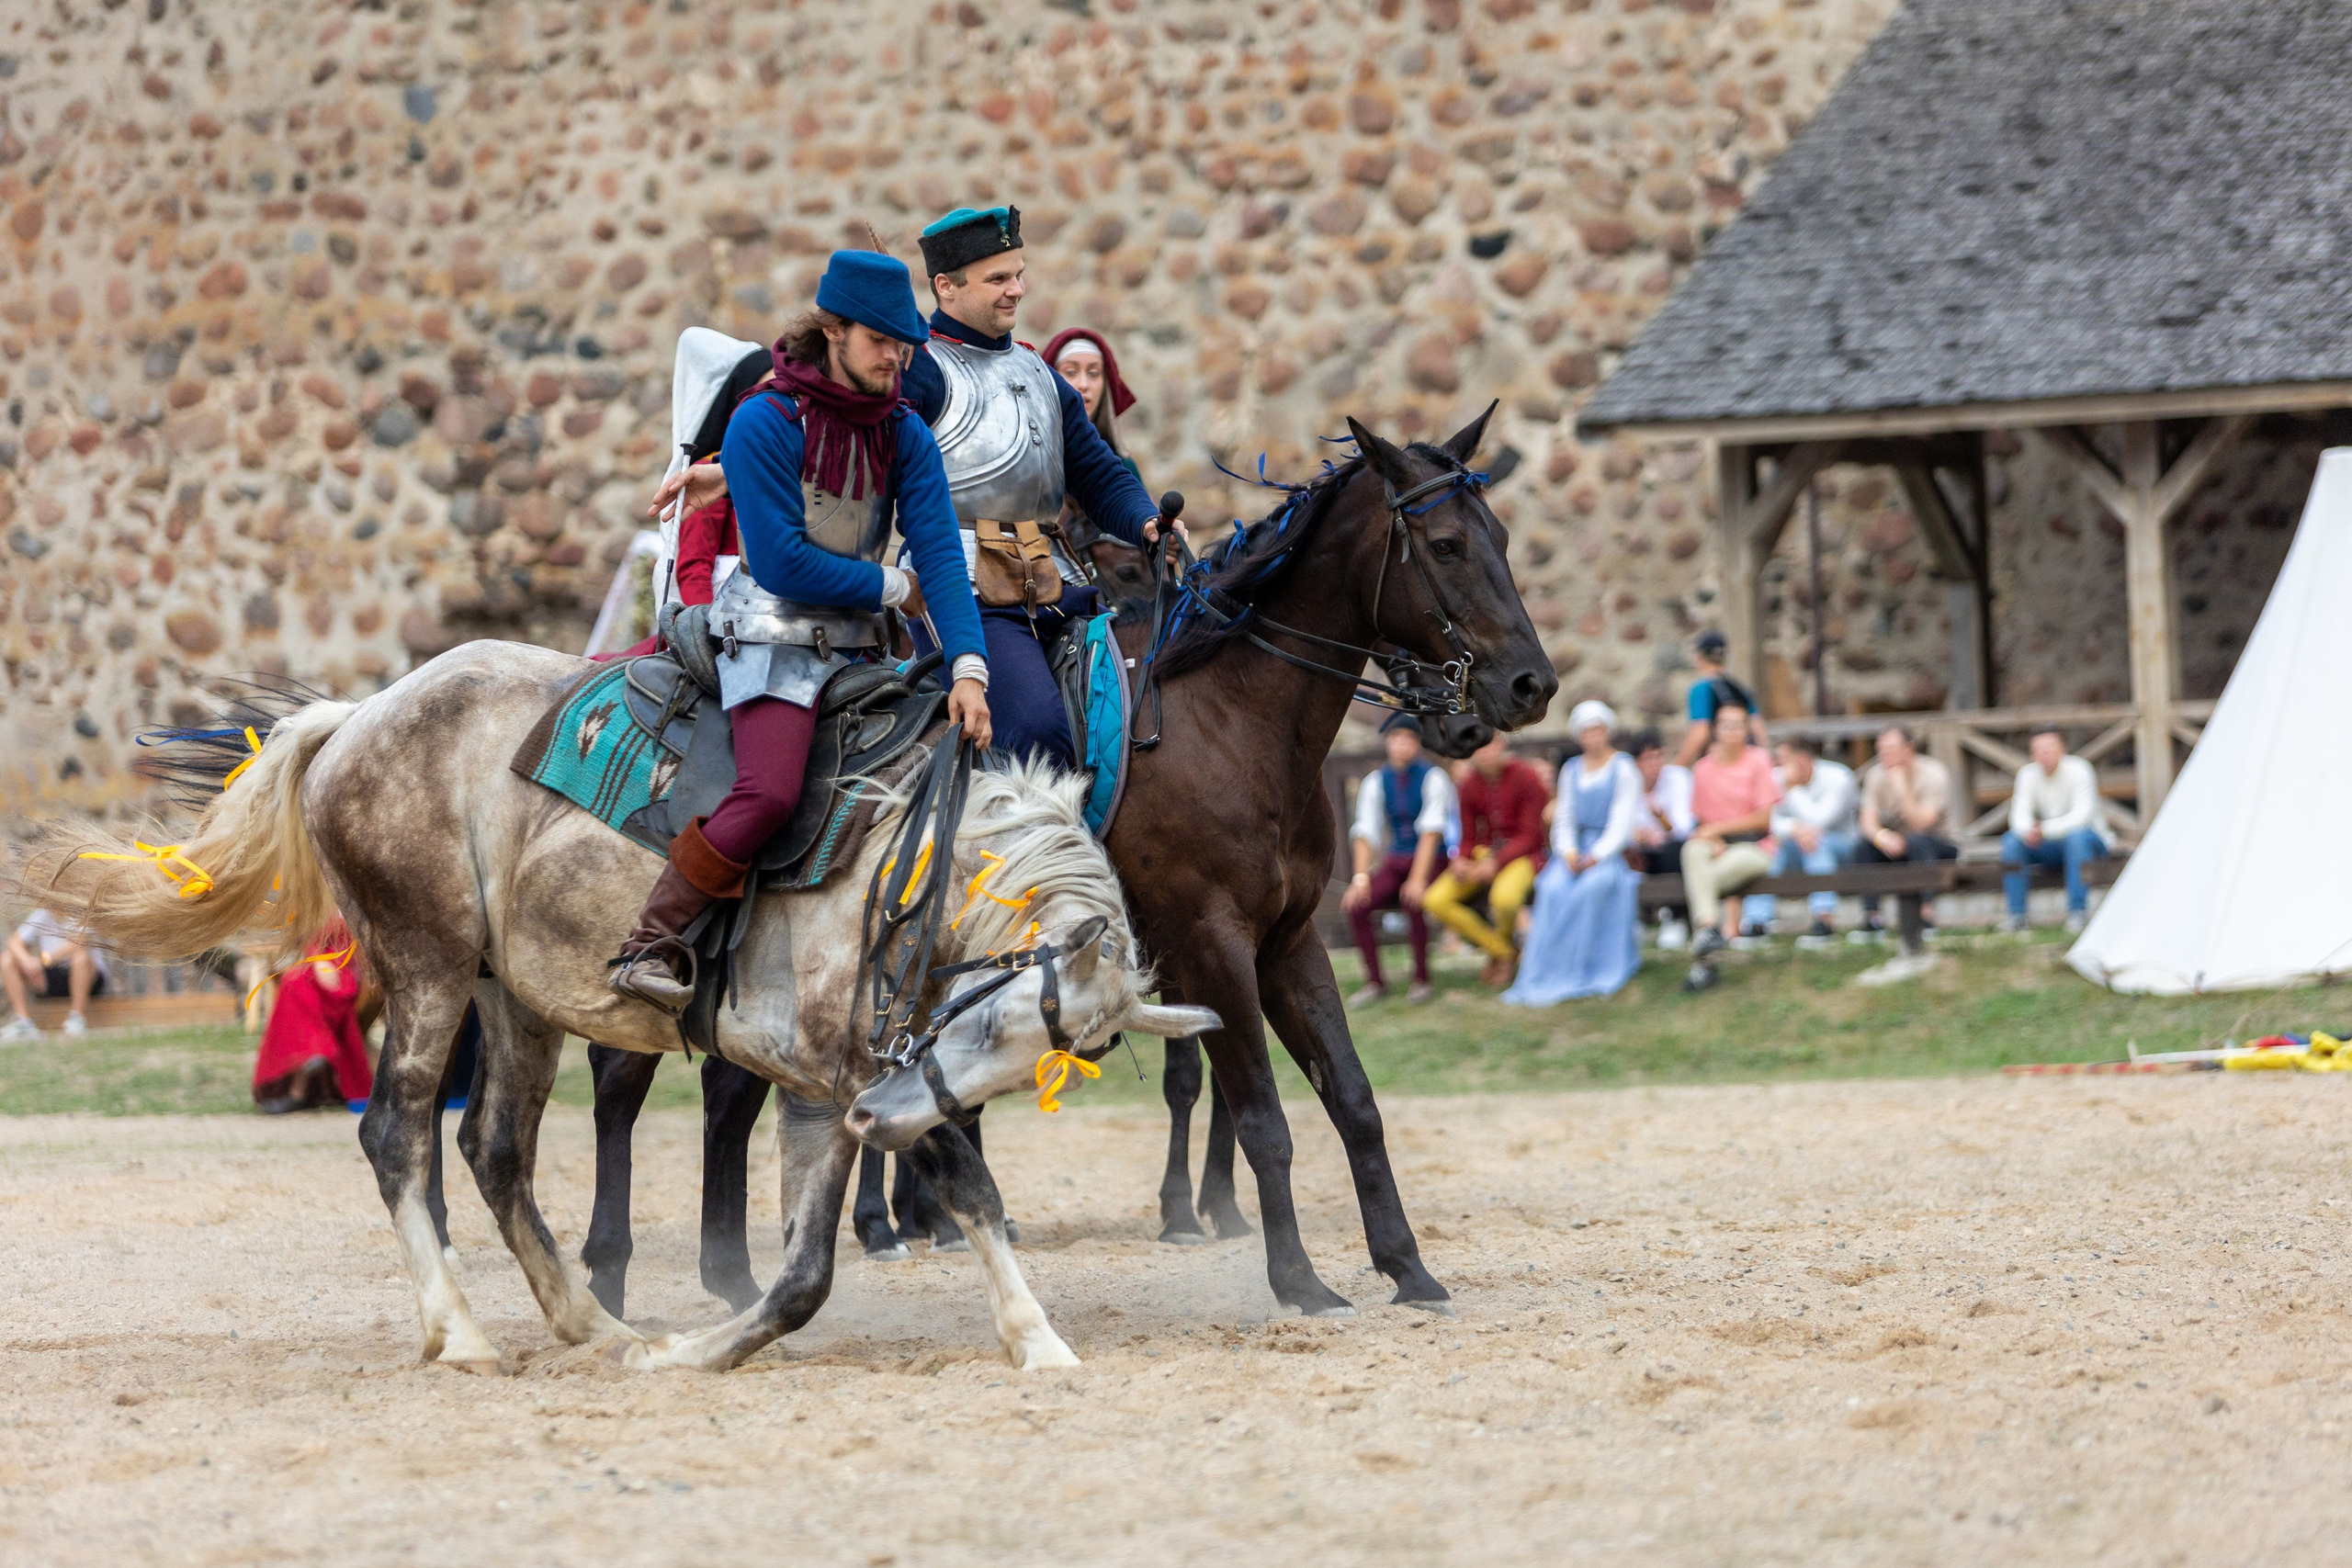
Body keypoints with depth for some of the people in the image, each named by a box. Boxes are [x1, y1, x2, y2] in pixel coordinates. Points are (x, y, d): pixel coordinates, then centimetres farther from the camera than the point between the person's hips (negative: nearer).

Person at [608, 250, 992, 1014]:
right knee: (770, 791, -27)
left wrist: (968, 667, -18)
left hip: (859, 640, 7)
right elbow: (782, 561, -16)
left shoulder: (906, 435, 5)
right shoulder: (764, 423, -12)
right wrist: (894, 588, -8)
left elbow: (939, 553, -5)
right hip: (774, 630, -7)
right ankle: (650, 945, -20)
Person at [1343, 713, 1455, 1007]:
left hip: (1431, 861, -4)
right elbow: (1365, 832, 0)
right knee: (1355, 903, -20)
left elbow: (1431, 831, -16)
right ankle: (1374, 981, -7)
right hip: (1395, 860, 5)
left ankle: (1421, 980, -15)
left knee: (1413, 901, -34)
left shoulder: (1433, 778, -8)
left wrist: (1417, 878, -26)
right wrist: (1361, 877, -15)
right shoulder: (1376, 781, 5)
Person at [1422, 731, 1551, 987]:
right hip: (1484, 851, 5)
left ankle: (1505, 939, 0)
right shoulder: (1469, 786, 3)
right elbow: (1468, 839, 8)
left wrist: (1496, 863, -25)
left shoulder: (1526, 778, -11)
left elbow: (1530, 836, -12)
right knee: (1435, 901, -17)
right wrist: (1461, 861, -16)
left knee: (1504, 896, -39)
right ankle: (1503, 952, -3)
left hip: (1522, 854, -5)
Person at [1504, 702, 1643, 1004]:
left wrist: (1595, 857, -20)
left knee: (1592, 885, -35)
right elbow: (1563, 820, 14)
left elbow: (1622, 824, -7)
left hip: (1612, 851, -4)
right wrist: (1569, 852, -7)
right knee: (1553, 887, -28)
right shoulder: (1572, 770, 16)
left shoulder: (1623, 769, 1)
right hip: (1577, 850, 4)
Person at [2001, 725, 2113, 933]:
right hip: (2050, 846, 4)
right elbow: (2020, 815, -10)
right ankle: (2016, 915, -20)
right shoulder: (2028, 774, -2)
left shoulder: (2078, 771, -16)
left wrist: (2045, 829, -37)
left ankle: (2078, 912, -37)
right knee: (2011, 840, -20)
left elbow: (2082, 815, -26)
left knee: (2076, 835, -38)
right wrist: (2028, 831, -35)